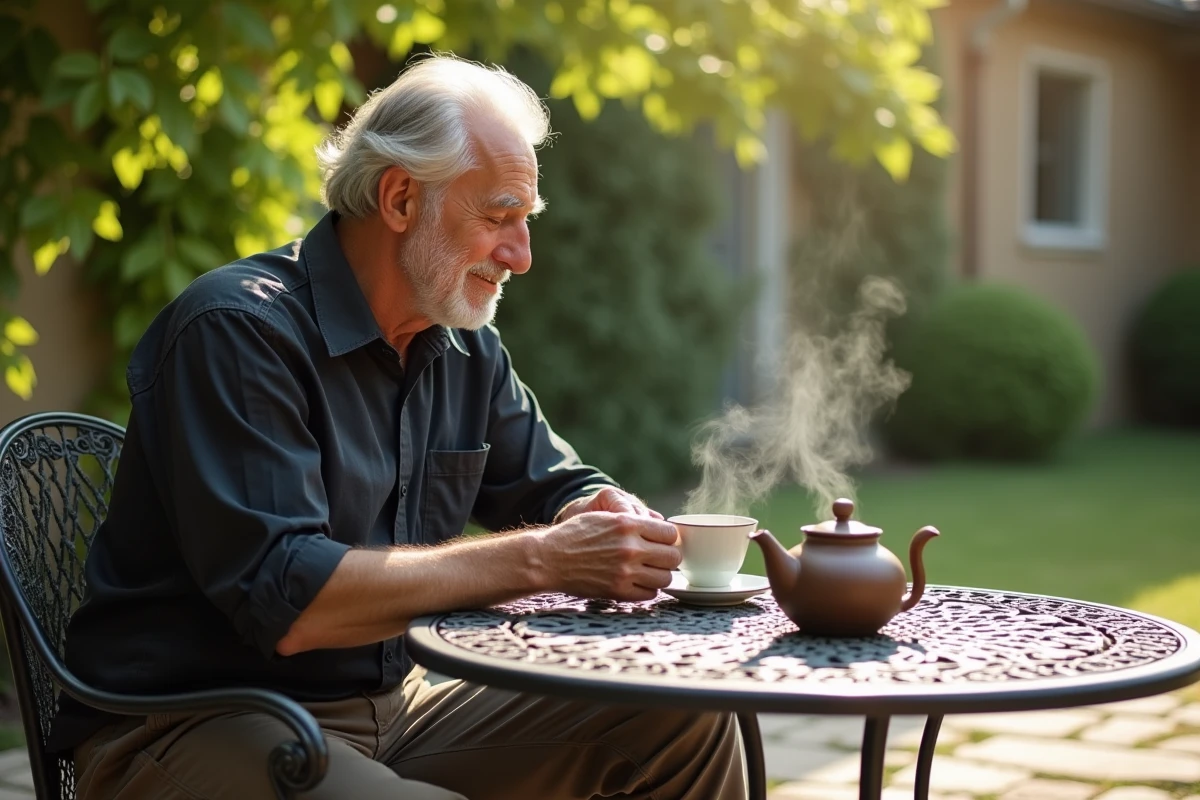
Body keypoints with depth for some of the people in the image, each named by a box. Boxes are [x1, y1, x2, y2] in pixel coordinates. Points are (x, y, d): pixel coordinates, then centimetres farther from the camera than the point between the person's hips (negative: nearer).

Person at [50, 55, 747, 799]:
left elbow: (559, 490, 17)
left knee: (688, 724, -3)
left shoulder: (467, 348, 8)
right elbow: (284, 599, -26)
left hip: (393, 706, 8)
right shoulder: (237, 331, -18)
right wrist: (539, 560, -24)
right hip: (193, 729, -8)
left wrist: (620, 521, -9)